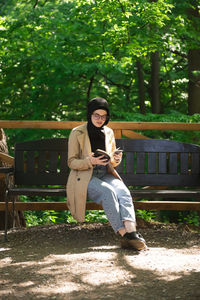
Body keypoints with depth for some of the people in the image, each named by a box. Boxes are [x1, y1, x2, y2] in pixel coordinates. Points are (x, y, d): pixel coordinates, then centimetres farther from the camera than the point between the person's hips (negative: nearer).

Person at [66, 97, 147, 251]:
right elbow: (71, 162, -3)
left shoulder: (108, 132, 12)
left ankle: (132, 233, -46)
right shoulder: (77, 133, -2)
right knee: (108, 192, -34)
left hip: (106, 175, 4)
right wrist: (90, 161, -22)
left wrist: (116, 160, -6)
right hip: (85, 178, -4)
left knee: (123, 191, -29)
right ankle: (123, 235, -38)